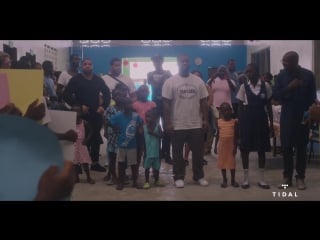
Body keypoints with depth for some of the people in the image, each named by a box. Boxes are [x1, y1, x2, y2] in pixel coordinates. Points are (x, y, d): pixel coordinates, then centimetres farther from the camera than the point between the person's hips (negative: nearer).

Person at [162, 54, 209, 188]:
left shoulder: (198, 81, 4)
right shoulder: (170, 82, -5)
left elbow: (203, 102, 7)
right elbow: (166, 104, -7)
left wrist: (205, 119, 2)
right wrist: (168, 123, -11)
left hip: (196, 124, 3)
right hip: (177, 125, -2)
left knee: (198, 152, 11)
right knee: (177, 153, 7)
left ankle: (199, 176, 24)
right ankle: (179, 177, 20)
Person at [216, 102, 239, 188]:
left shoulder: (234, 122, -2)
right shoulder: (219, 122, 1)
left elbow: (236, 136, -1)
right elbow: (217, 135, 7)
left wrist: (235, 147, -6)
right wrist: (215, 146, 4)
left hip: (231, 144, -1)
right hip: (222, 145, 1)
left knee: (232, 162, 4)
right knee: (222, 162, 6)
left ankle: (233, 180, 15)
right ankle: (224, 180, 17)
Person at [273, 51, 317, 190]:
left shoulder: (308, 75, -3)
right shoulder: (282, 75, 0)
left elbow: (312, 97, 0)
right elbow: (275, 95, -4)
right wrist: (289, 87, -18)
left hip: (303, 116, -1)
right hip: (287, 116, 1)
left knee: (301, 147, 6)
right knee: (286, 147, 2)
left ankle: (300, 177, 15)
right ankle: (287, 177, 12)